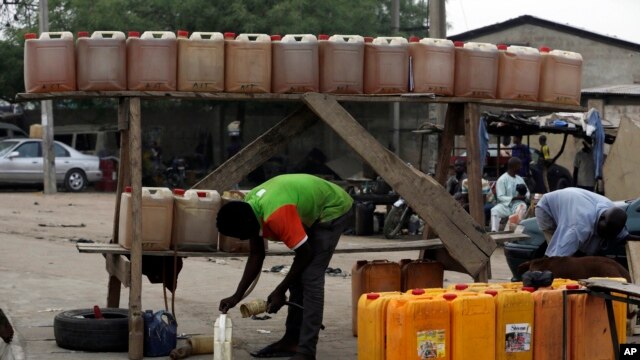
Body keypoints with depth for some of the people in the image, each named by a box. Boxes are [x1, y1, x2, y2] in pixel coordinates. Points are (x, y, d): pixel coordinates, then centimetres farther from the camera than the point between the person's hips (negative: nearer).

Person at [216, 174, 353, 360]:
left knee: (310, 278, -16)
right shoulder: (246, 209, -9)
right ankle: (292, 340, 19)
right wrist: (237, 296, -5)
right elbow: (256, 255, 1)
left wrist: (280, 291, -15)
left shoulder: (276, 215, -37)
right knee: (298, 276, 10)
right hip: (312, 210, 9)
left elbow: (305, 254, -26)